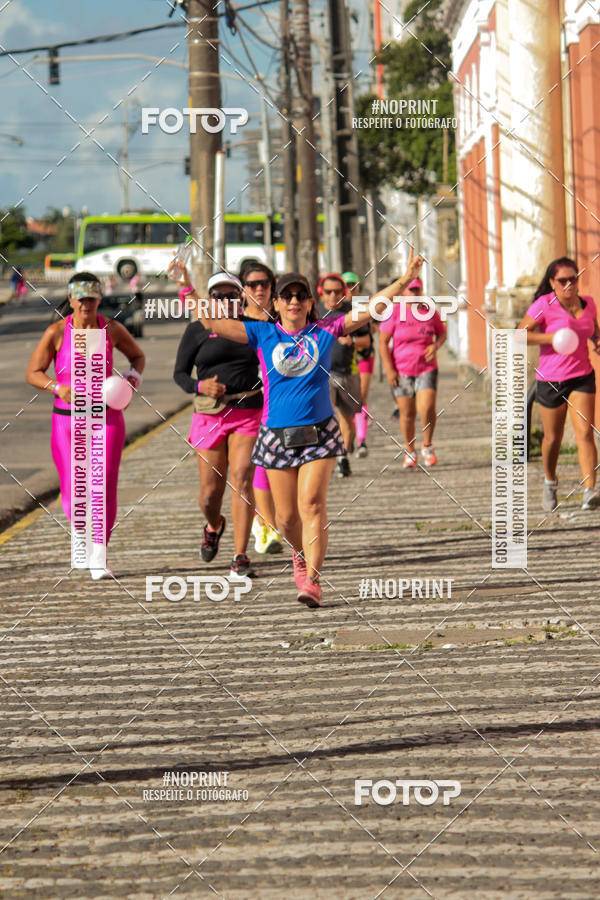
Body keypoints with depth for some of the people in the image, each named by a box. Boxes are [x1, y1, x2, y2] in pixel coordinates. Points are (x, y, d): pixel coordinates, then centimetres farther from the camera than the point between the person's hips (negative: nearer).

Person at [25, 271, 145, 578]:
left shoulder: (112, 330, -1)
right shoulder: (57, 332, -6)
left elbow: (138, 356, 18)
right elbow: (33, 373, -2)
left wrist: (132, 378, -3)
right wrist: (59, 388, -20)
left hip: (106, 417, 1)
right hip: (67, 418, -1)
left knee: (105, 486, -10)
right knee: (72, 492, -1)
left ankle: (98, 558, -3)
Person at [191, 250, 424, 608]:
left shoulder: (326, 331, 3)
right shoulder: (263, 334, 3)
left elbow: (373, 308, 1)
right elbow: (211, 321, -2)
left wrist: (405, 280, -7)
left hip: (320, 433, -1)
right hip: (278, 435, 1)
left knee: (312, 504, -16)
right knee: (287, 517, 7)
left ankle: (312, 581, -18)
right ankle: (302, 553, 40)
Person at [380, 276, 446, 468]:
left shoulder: (430, 312, 2)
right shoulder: (395, 313, -6)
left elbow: (442, 333, 18)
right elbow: (383, 341, -5)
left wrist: (436, 345, -5)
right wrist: (389, 369, -11)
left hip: (427, 368, 1)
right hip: (401, 370, -1)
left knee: (427, 409, -15)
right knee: (407, 413, 4)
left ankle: (427, 446, 9)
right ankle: (410, 452, 23)